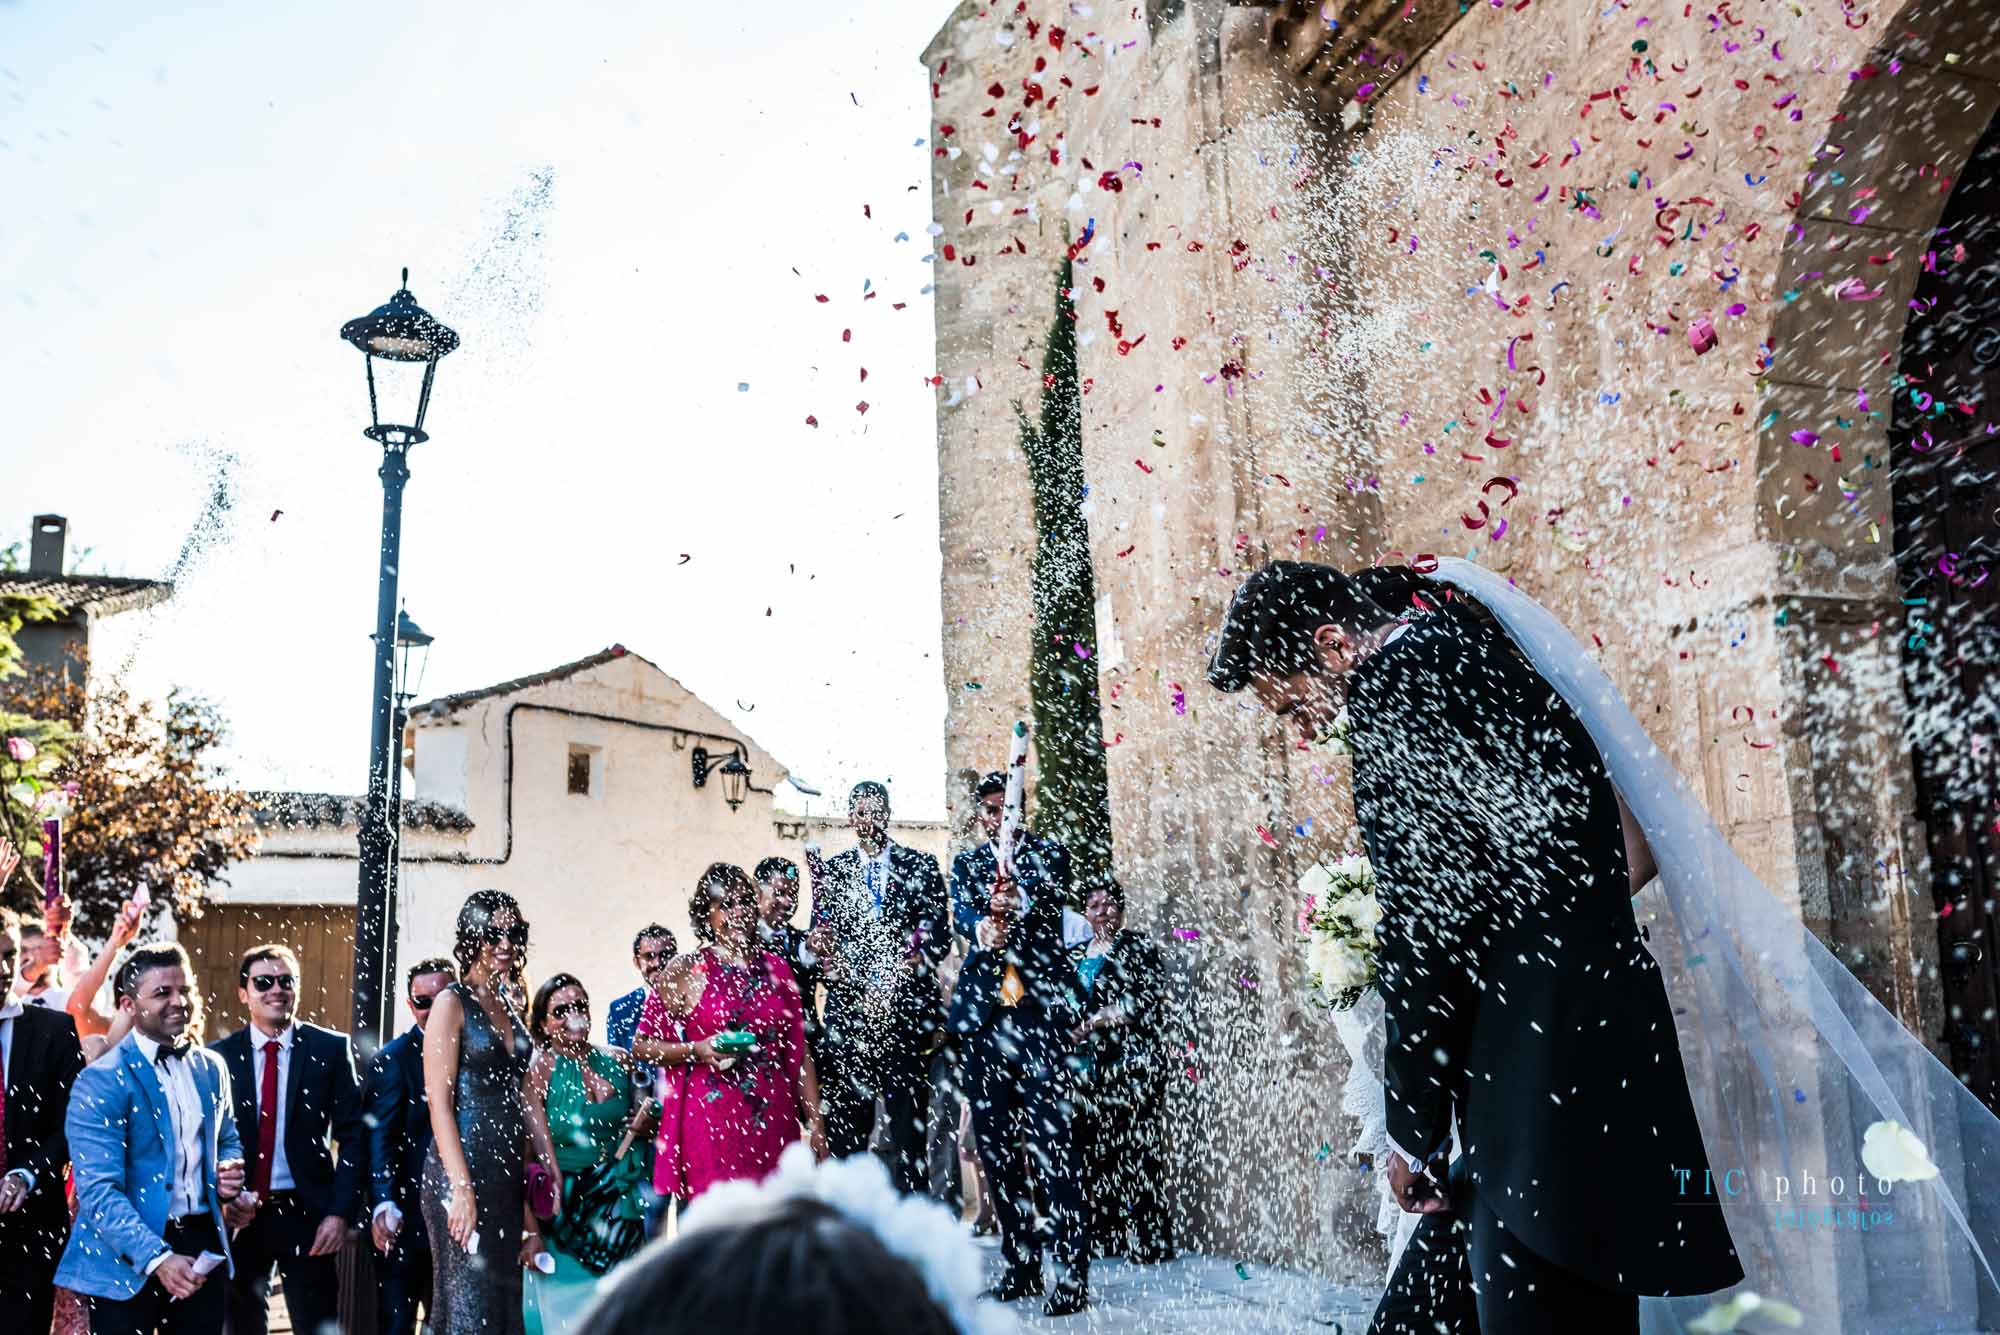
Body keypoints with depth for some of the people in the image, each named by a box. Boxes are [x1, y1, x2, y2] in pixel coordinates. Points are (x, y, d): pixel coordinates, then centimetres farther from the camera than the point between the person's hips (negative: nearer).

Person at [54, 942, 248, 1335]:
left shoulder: (212, 1068, 9)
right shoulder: (100, 1081, -11)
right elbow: (98, 1190, -17)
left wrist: (231, 1169, -1)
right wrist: (156, 1257, -26)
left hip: (204, 1246, 5)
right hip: (129, 1259, -5)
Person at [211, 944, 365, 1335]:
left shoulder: (331, 1048, -1)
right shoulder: (219, 1055, 3)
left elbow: (352, 1135, -2)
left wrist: (340, 1211, -9)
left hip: (307, 1214, -1)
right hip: (240, 1215, 2)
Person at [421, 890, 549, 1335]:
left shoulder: (509, 1006, 14)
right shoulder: (452, 1003, -6)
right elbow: (439, 1104, -12)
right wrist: (461, 1188, -19)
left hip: (508, 1169, 7)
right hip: (464, 1168, -7)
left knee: (504, 1296, 9)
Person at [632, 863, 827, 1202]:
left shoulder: (777, 968, 11)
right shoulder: (685, 971, 2)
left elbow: (799, 1053, 12)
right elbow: (641, 1045, 5)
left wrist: (816, 1123, 8)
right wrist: (696, 1050, -11)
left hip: (774, 1122, 3)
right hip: (710, 1122, -3)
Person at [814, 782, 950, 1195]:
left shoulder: (921, 866, 8)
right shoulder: (832, 871, 13)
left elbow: (938, 937, 2)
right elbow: (822, 942, 11)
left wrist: (893, 984, -9)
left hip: (907, 1010, -1)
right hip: (848, 1012, 1)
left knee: (908, 1127, -1)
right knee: (846, 1127, -1)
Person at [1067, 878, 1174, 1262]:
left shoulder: (1137, 946, 1)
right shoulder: (1076, 955, 18)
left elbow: (1147, 998, -10)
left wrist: (1096, 1022, -12)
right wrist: (1069, 1032, 3)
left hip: (1130, 1060, -6)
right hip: (1088, 1065, 6)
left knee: (1135, 1145, -8)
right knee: (1094, 1149, 3)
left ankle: (1147, 1240, -5)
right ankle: (1103, 1237, 10)